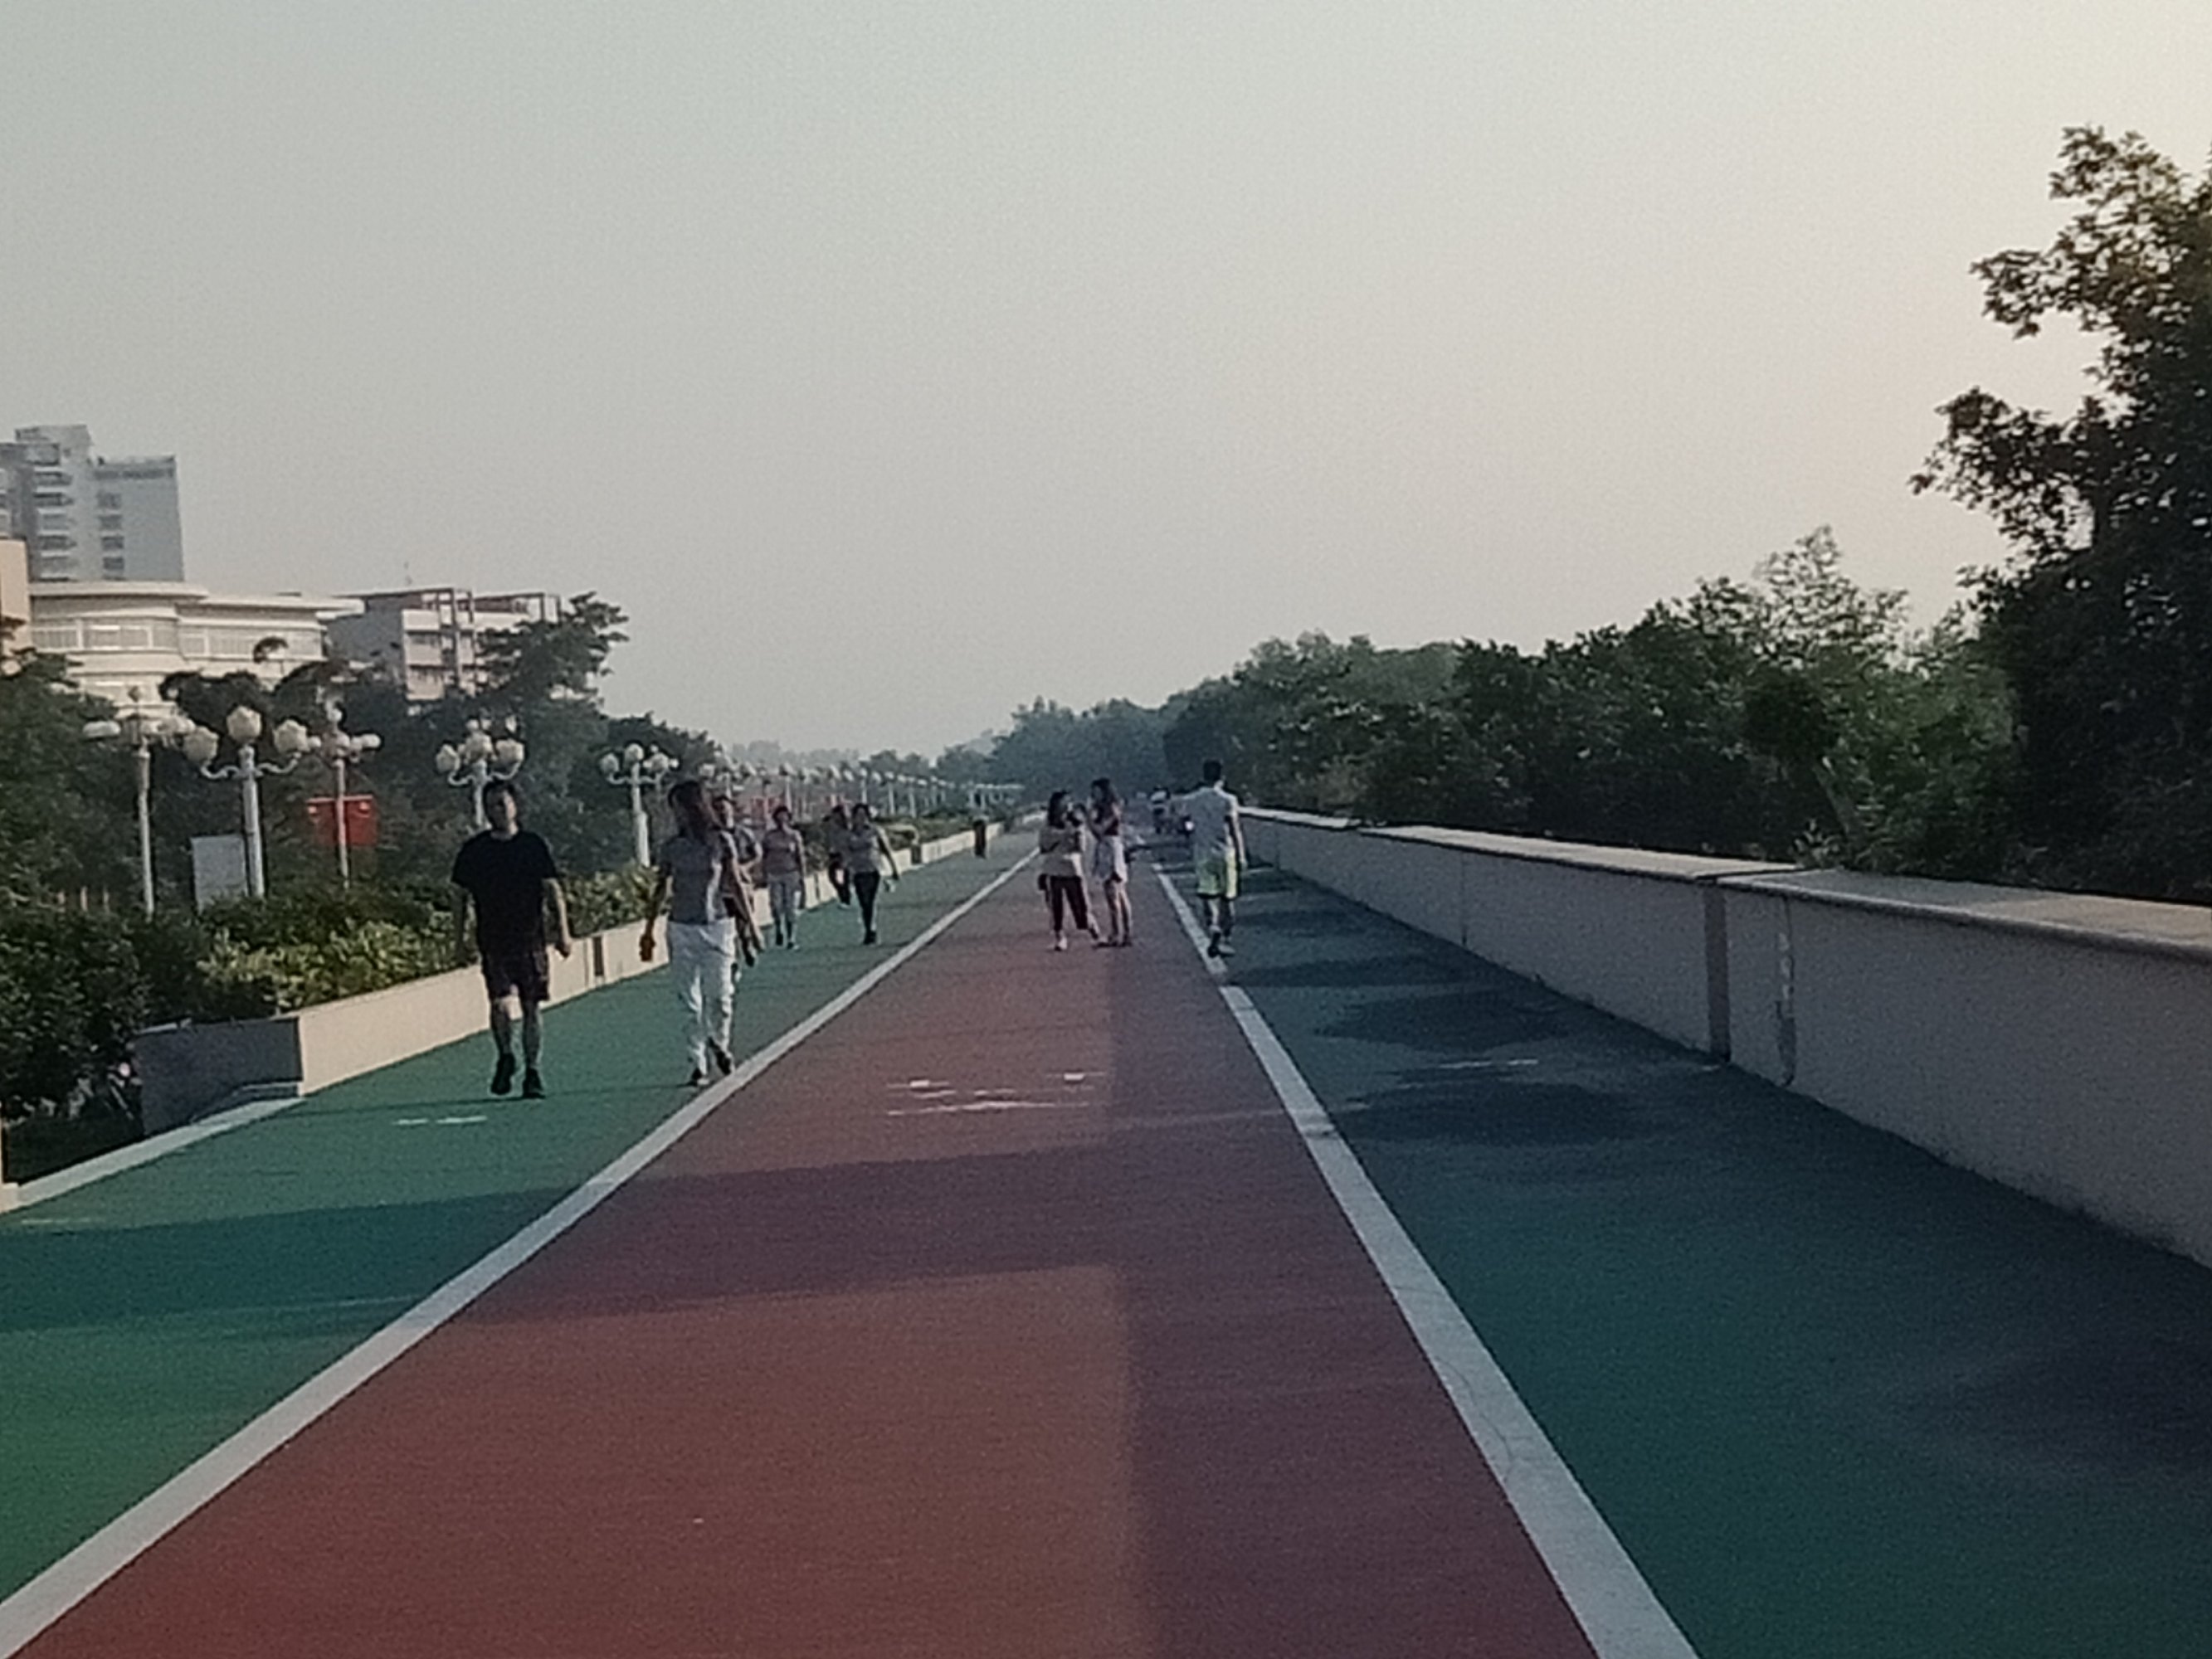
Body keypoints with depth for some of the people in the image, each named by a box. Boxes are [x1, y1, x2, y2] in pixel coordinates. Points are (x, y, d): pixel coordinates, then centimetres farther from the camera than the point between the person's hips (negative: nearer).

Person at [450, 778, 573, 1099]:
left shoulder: (534, 845, 2)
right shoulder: (473, 850, 4)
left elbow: (553, 891, 4)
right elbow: (462, 897, 11)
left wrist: (562, 931, -4)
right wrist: (460, 938, 7)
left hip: (530, 940, 0)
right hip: (493, 943, 0)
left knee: (531, 1008, 4)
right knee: (502, 1005, -14)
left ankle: (532, 1073, 15)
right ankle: (505, 1057, 12)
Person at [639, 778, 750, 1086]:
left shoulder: (721, 841, -2)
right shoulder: (671, 847, 3)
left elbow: (734, 884, 4)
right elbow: (660, 890, 9)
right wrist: (649, 931, 8)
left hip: (717, 925, -1)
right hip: (681, 928, 1)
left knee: (719, 996, -2)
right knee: (689, 1001, 1)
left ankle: (719, 1044, 26)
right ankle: (698, 1063, 6)